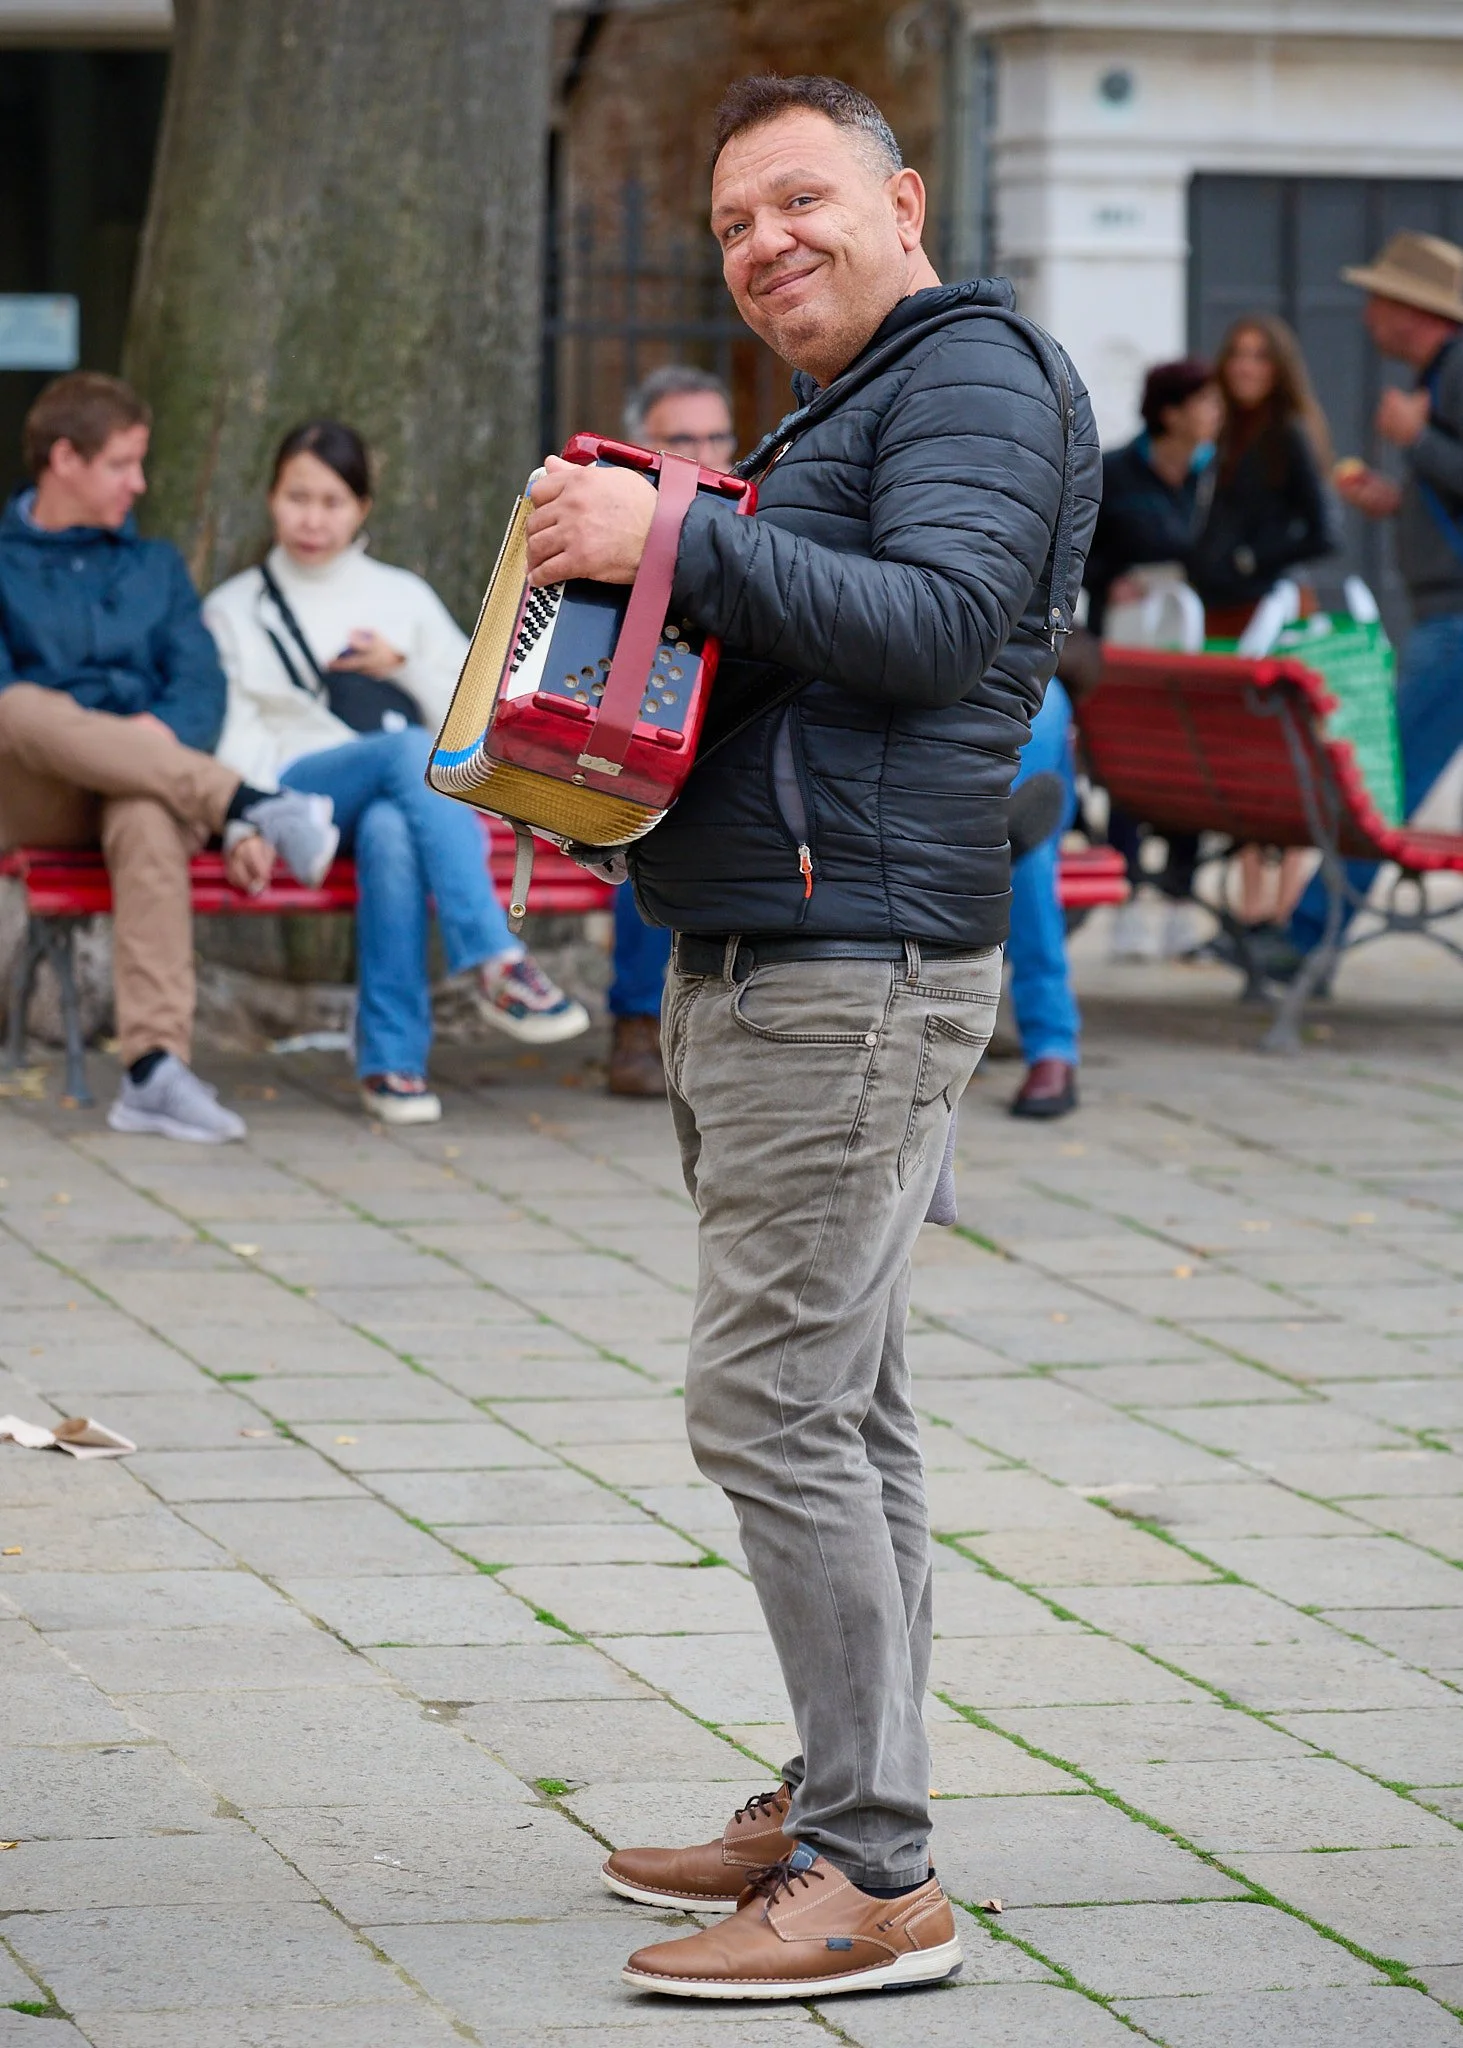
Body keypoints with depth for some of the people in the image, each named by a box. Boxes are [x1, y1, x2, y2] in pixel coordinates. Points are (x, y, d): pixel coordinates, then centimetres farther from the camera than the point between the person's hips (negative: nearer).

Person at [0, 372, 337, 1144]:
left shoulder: (155, 565, 26)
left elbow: (200, 678, 11)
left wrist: (167, 733, -12)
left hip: (147, 779, 1)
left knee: (148, 816, -39)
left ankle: (155, 1071, -53)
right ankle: (247, 807, -43)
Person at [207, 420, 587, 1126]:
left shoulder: (403, 598, 23)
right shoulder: (235, 610, 20)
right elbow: (231, 732, 7)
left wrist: (404, 668, 1)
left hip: (419, 795, 1)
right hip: (295, 792, -1)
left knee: (390, 832, -40)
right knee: (409, 751, -36)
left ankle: (392, 1060, -42)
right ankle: (498, 965, -50)